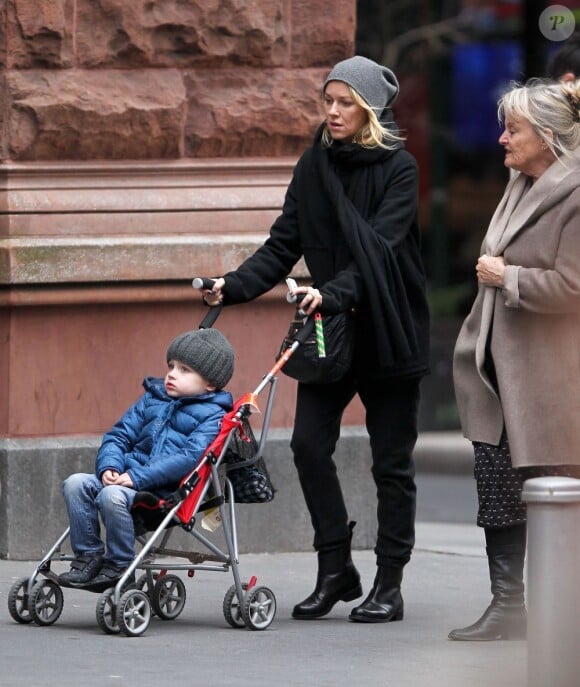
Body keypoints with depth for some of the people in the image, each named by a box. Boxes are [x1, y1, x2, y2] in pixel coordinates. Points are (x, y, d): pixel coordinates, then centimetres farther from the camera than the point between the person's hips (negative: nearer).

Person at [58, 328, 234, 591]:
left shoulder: (213, 415, -2)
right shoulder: (151, 399, 20)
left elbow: (190, 457, -16)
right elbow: (119, 435, 19)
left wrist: (137, 477, -22)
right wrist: (109, 467, -4)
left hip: (166, 490, -7)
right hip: (128, 478, 7)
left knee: (112, 495, -32)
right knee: (76, 483, -14)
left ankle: (118, 566, -17)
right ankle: (88, 555, -8)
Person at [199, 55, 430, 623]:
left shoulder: (398, 169, -7)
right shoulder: (314, 166, 7)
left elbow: (380, 247, -19)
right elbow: (283, 245, 5)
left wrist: (333, 293, -34)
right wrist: (233, 287, -11)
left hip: (389, 330, -4)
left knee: (391, 459, 2)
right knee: (309, 442, -8)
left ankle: (389, 585, 10)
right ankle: (335, 570, 4)